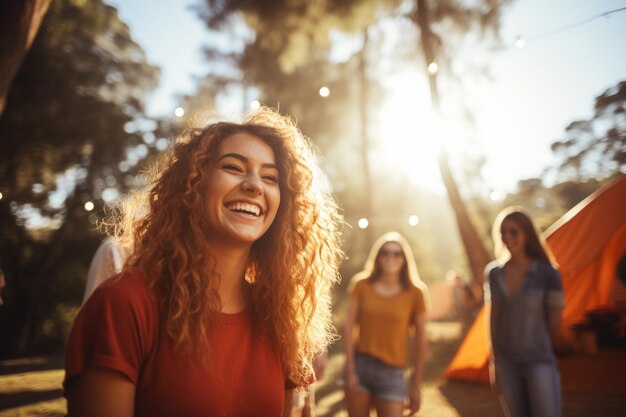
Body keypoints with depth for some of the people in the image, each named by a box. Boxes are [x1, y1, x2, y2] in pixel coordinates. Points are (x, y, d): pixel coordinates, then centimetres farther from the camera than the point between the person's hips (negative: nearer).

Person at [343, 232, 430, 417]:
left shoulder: (415, 292, 0)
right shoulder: (362, 285, 3)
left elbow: (420, 340, 3)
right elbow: (349, 326, 0)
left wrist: (416, 384, 3)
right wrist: (349, 369, -7)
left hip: (392, 372, -1)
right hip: (360, 365, 1)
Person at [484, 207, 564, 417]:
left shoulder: (546, 273, -9)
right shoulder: (493, 273, 1)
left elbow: (555, 320, -1)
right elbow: (492, 319, 6)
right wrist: (494, 362, 6)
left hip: (538, 361, -3)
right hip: (506, 362, 4)